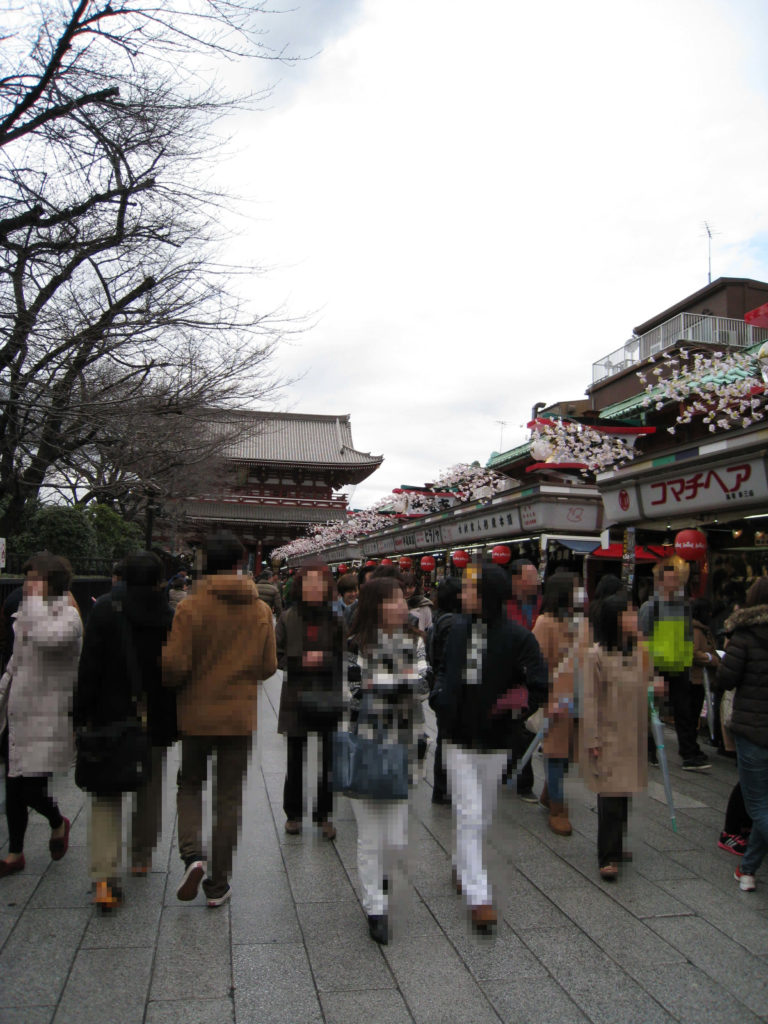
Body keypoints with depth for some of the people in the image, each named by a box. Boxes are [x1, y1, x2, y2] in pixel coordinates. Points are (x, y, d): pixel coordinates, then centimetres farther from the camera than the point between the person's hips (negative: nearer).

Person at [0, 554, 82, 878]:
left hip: (44, 717, -8)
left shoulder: (68, 615, -13)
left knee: (32, 788, -5)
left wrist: (35, 599, -24)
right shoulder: (26, 613, 12)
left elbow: (47, 638, -36)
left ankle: (58, 824, 28)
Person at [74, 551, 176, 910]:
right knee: (150, 789, 20)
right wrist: (175, 723, 10)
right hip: (156, 720, 2)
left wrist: (81, 715, -3)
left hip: (111, 716, -2)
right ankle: (142, 857, 35)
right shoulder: (171, 615, -5)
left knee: (106, 793, 6)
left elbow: (90, 667, -10)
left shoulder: (105, 609, -9)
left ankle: (105, 877, -5)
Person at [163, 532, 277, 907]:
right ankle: (218, 884, 18)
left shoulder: (191, 606, -12)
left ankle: (192, 854, -1)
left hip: (196, 713, -2)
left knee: (189, 785, 20)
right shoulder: (261, 610, -3)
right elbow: (268, 667, 1)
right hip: (240, 715, 2)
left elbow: (174, 664, -15)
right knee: (229, 798, 11)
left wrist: (169, 682, 7)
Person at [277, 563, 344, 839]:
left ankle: (324, 814, 20)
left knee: (327, 759, 4)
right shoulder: (288, 618, 0)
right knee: (296, 759, 10)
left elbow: (345, 657, 3)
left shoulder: (335, 620, 1)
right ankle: (293, 813, 26)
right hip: (296, 699, 0)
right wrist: (301, 661, -14)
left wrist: (324, 658, -14)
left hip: (327, 699, 0)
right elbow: (277, 656, 1)